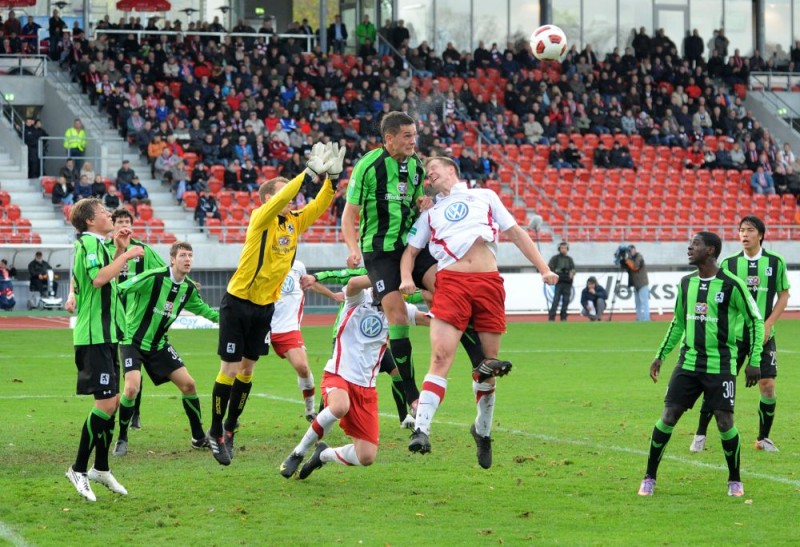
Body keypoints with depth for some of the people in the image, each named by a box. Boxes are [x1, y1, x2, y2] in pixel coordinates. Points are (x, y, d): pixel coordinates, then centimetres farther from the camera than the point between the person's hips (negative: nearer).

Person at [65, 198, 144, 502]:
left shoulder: (95, 244, 18)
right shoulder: (88, 242, -13)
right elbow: (98, 278, -29)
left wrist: (119, 251, 21)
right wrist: (126, 256, -21)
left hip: (104, 334, 11)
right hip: (93, 337, -11)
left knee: (112, 401, 13)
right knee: (106, 403, -12)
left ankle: (101, 468, 22)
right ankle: (78, 470, -6)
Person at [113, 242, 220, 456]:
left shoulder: (189, 288, 1)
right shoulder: (153, 278, -22)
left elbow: (203, 310, 21)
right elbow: (119, 290, -25)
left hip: (159, 345, 7)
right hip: (133, 340, -7)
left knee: (188, 384, 2)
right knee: (132, 387, -24)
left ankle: (199, 438, 18)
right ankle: (121, 439, -3)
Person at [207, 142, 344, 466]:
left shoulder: (295, 222, 4)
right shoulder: (260, 218, -15)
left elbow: (319, 206, -1)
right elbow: (281, 198, -31)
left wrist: (331, 176, -17)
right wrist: (310, 172, -34)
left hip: (265, 306, 6)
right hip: (238, 302, -6)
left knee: (247, 370, 12)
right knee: (229, 370, -3)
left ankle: (229, 430, 24)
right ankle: (215, 433, 9)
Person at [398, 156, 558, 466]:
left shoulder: (484, 196, 23)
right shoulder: (430, 214, 26)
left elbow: (516, 233, 22)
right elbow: (410, 250, 21)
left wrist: (543, 269, 15)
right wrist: (406, 278, 0)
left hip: (489, 282, 0)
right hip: (450, 281, 0)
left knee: (489, 363, 4)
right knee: (441, 356, -18)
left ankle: (483, 429, 25)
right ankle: (421, 429, -25)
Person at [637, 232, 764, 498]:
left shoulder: (732, 285, -9)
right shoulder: (686, 283, 8)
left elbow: (755, 321, -3)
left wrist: (754, 361, -8)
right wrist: (661, 356, 18)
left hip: (721, 364, -4)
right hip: (688, 363, 4)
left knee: (725, 422, -7)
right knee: (668, 417, -3)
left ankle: (735, 480, 14)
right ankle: (649, 478, 8)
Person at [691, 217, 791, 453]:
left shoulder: (775, 262, 0)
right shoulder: (729, 263, 2)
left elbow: (783, 295, 4)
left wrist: (768, 325, -6)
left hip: (763, 335, 0)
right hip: (733, 335, 0)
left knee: (768, 385, -4)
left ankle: (763, 438, 13)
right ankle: (700, 435, 10)